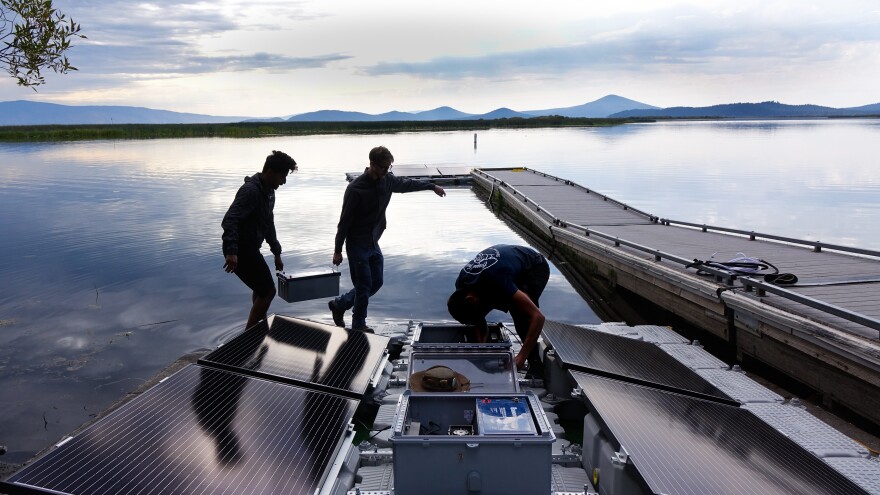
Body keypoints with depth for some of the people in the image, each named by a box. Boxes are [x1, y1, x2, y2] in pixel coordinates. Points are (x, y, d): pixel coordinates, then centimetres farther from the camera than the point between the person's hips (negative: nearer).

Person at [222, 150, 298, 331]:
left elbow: (268, 224, 22)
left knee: (261, 289, 22)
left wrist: (277, 253, 24)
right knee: (268, 290, -5)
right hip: (240, 250, -10)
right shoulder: (251, 190, -21)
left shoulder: (268, 191, 11)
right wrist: (231, 251, -41)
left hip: (250, 248, 10)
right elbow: (230, 220, -31)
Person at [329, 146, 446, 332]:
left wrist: (432, 186, 29)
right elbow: (344, 221, -17)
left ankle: (339, 304, 30)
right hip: (357, 245, -8)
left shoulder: (387, 180, -2)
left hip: (373, 243, 8)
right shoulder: (356, 189, -22)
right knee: (364, 286, -1)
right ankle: (358, 325, 17)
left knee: (376, 283, 13)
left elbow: (406, 184, 19)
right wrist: (337, 250, -12)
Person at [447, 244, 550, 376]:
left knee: (520, 314, -30)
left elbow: (538, 317, -44)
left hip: (535, 268, -6)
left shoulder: (497, 281, -43)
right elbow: (480, 325, -7)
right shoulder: (461, 285, -22)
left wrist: (521, 357, -45)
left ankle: (535, 366, -19)